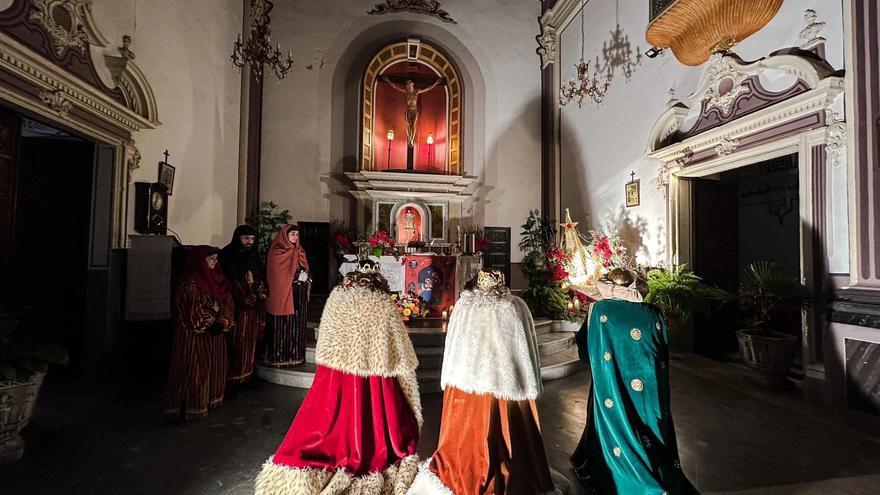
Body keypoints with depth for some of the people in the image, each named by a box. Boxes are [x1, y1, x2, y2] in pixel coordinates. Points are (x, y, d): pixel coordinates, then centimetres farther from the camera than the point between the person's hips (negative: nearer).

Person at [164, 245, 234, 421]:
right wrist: (211, 325, -13)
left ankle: (211, 399, 30)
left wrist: (223, 322, -9)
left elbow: (227, 302, 5)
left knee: (214, 368, 15)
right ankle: (193, 407, 14)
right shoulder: (191, 283, -15)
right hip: (195, 335, -8)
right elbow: (193, 313, -17)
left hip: (215, 334, 8)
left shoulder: (216, 279, 8)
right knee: (195, 370, 2)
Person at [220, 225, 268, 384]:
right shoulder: (226, 256, -6)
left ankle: (246, 375, 20)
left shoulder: (253, 256, 13)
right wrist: (245, 300, -12)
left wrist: (261, 296, 2)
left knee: (250, 342, 10)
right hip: (236, 308, -6)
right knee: (235, 344, -5)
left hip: (254, 309, 6)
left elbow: (261, 279, 18)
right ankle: (230, 379, 5)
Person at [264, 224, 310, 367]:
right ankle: (278, 357, 4)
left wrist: (304, 278, -2)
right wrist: (297, 277, -11)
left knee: (296, 325, 7)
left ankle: (295, 355, 13)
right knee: (282, 325, -3)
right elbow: (277, 276, -9)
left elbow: (305, 269, 18)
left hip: (298, 295, 6)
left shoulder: (299, 252, 16)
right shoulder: (277, 253, -5)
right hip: (282, 293, -6)